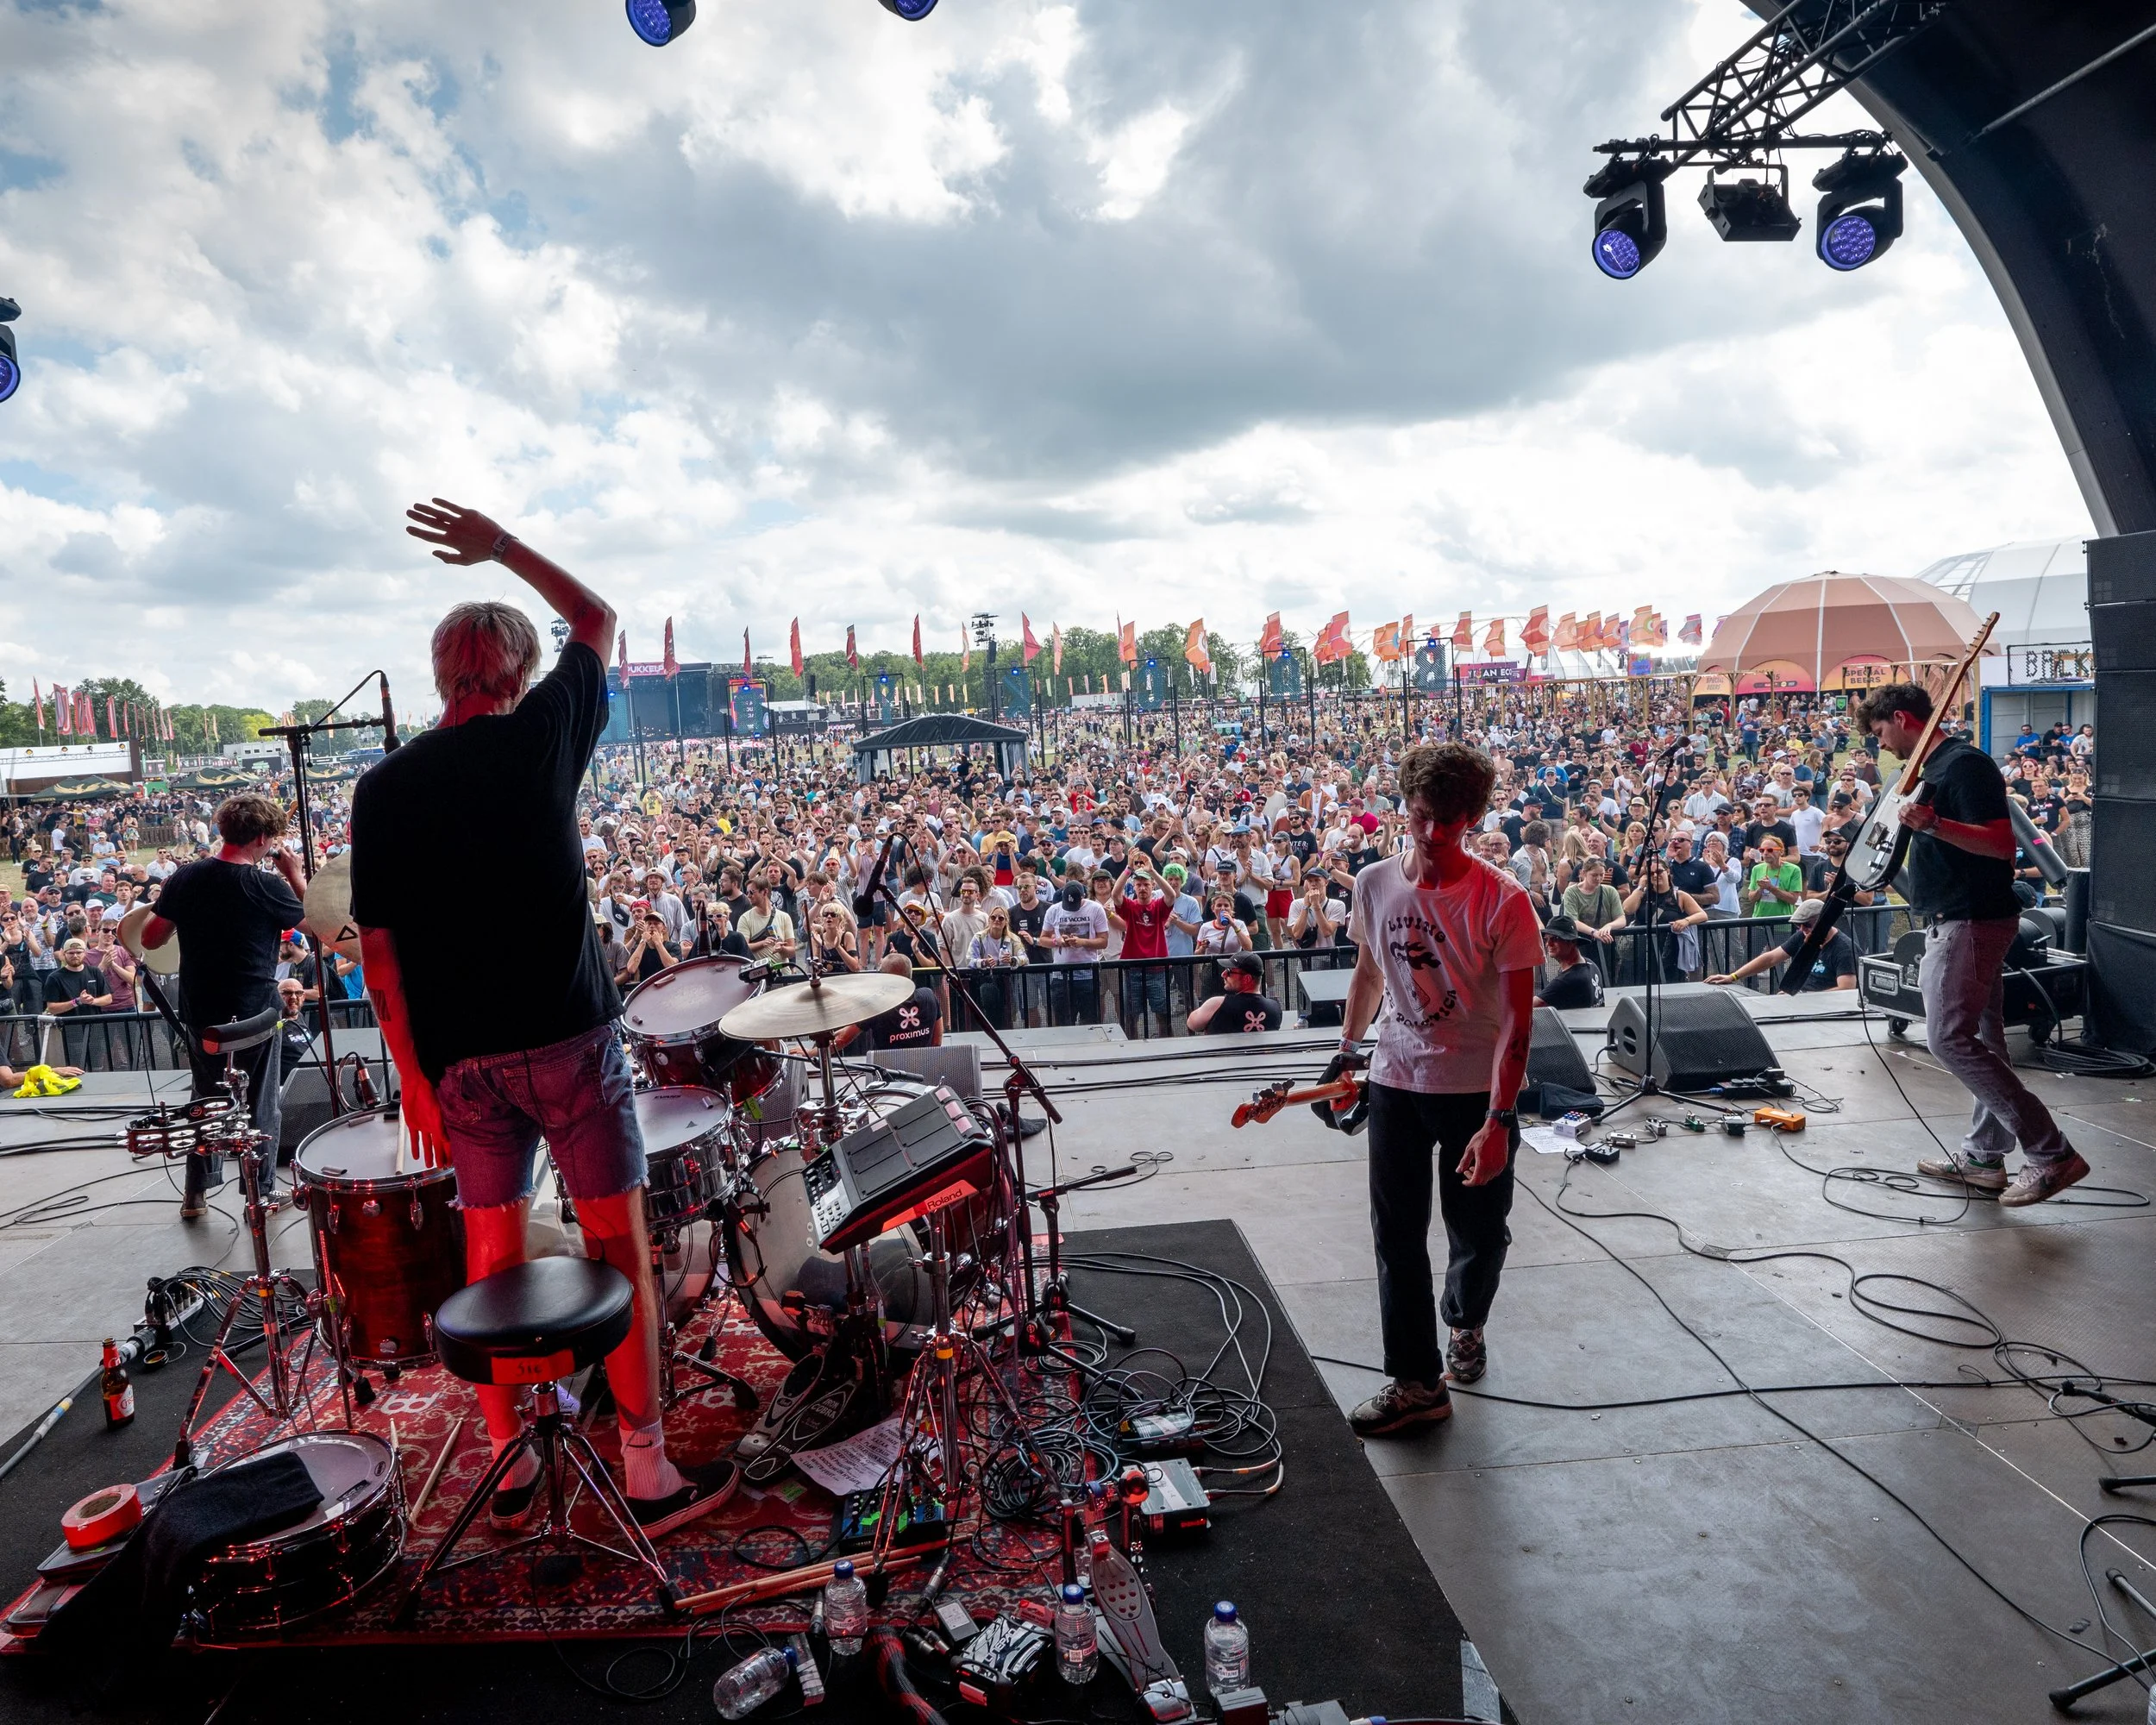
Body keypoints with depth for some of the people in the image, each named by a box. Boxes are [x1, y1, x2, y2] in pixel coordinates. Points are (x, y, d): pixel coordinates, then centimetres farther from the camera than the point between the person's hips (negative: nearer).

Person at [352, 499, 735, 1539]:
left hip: (462, 1062, 4)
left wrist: (414, 1077, 5)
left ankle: (508, 1469, 26)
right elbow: (598, 621, 14)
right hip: (567, 1044, -3)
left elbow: (378, 945, 0)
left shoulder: (382, 788, 3)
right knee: (620, 1252, 5)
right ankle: (649, 1474, 11)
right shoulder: (541, 736, -4)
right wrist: (501, 546, 20)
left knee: (491, 1260, 15)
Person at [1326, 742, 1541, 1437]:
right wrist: (1348, 1049, 18)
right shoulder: (1375, 884, -4)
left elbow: (1519, 1018, -19)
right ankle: (1415, 1383, 15)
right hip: (1396, 1083, 3)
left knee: (1478, 1231, 13)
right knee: (1397, 1235, 4)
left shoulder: (1503, 900, -18)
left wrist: (1498, 1121, -24)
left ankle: (1464, 1324, 43)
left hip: (1478, 1089, -3)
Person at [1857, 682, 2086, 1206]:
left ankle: (2051, 1152, -9)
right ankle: (1984, 1157, 19)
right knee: (1981, 1037, 12)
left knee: (1949, 1037, -13)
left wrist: (1933, 826, -35)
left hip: (1972, 921, -11)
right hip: (1962, 921, 11)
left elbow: (2002, 843, -24)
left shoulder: (1964, 764, -15)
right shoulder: (1934, 766, 16)